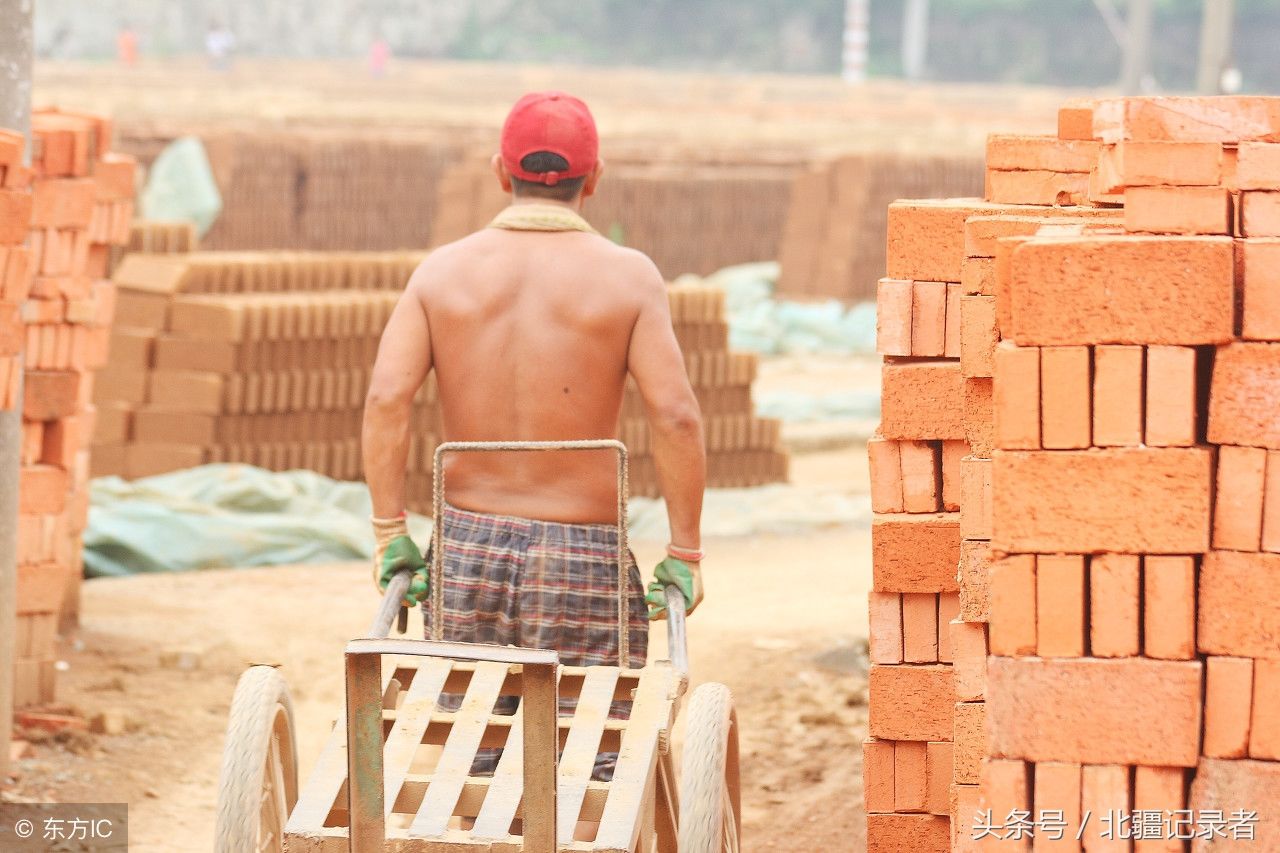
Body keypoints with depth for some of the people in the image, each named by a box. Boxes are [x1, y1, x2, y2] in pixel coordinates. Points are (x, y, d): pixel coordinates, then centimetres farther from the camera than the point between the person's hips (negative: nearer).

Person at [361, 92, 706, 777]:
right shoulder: (627, 277, -2)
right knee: (588, 770, 0)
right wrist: (684, 554, -5)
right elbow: (676, 417, -11)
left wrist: (390, 535, -6)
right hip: (584, 555, -3)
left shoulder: (442, 271, 3)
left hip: (466, 545, 3)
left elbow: (386, 398, -8)